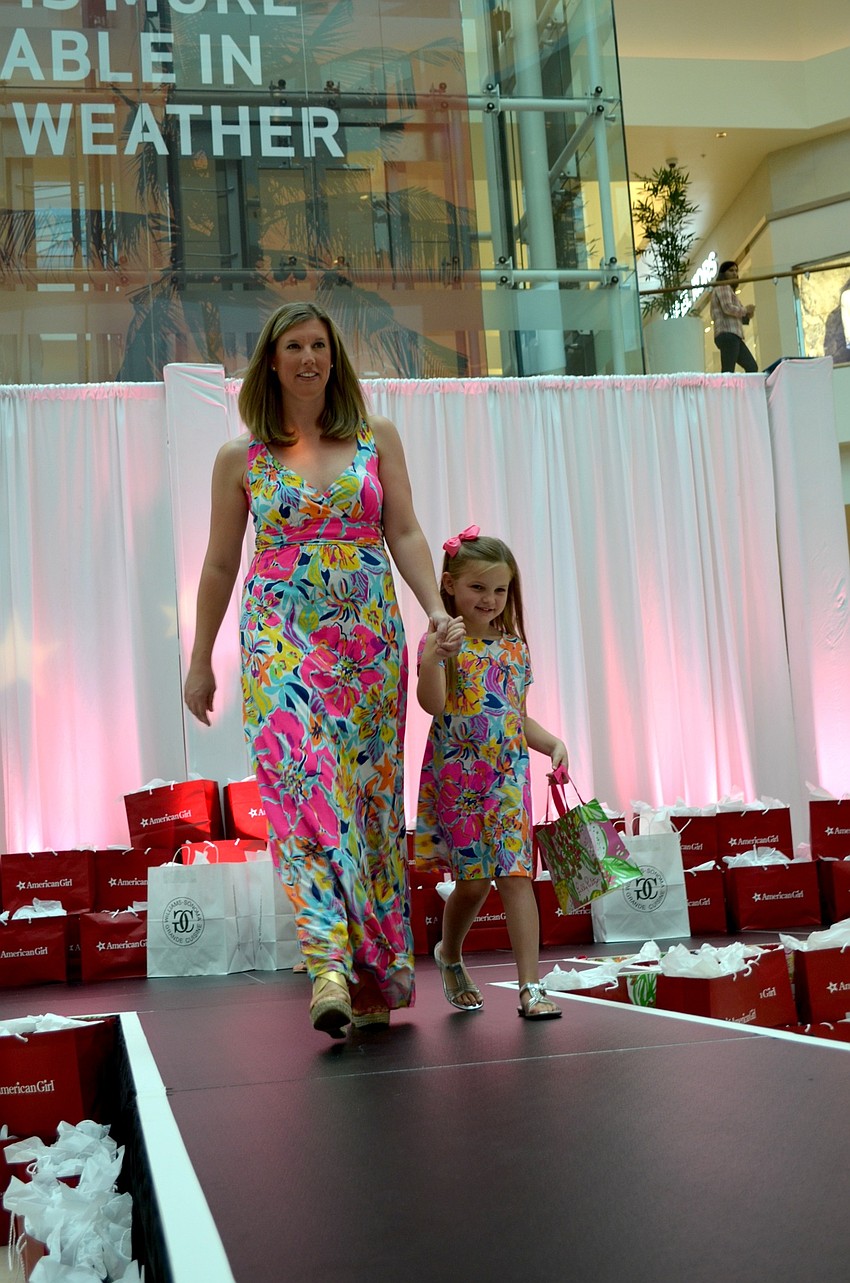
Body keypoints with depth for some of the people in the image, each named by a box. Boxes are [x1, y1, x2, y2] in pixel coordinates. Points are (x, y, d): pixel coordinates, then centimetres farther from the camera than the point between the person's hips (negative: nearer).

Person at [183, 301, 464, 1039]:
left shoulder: (378, 439, 9)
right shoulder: (240, 459, 7)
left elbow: (404, 534, 6)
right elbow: (220, 565, 11)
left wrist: (437, 610, -9)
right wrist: (201, 661, 13)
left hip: (369, 637, 1)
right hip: (281, 637, -1)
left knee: (370, 790, 2)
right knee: (303, 781, -19)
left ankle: (379, 975, 11)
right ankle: (332, 966, -25)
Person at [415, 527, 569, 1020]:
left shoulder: (514, 647, 10)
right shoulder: (442, 641, -4)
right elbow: (433, 703, -19)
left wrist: (553, 743, 1)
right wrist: (435, 653, -31)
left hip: (509, 775, 3)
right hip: (457, 776, -3)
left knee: (516, 874, -5)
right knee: (473, 881, 1)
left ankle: (531, 986, -5)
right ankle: (450, 955, 31)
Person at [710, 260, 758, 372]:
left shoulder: (729, 290, 32)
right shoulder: (723, 287, 2)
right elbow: (727, 308, -15)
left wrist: (746, 317, 12)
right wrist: (745, 310, -1)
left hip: (734, 337, 10)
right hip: (728, 334, -10)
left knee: (752, 367, 4)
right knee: (728, 372, -19)